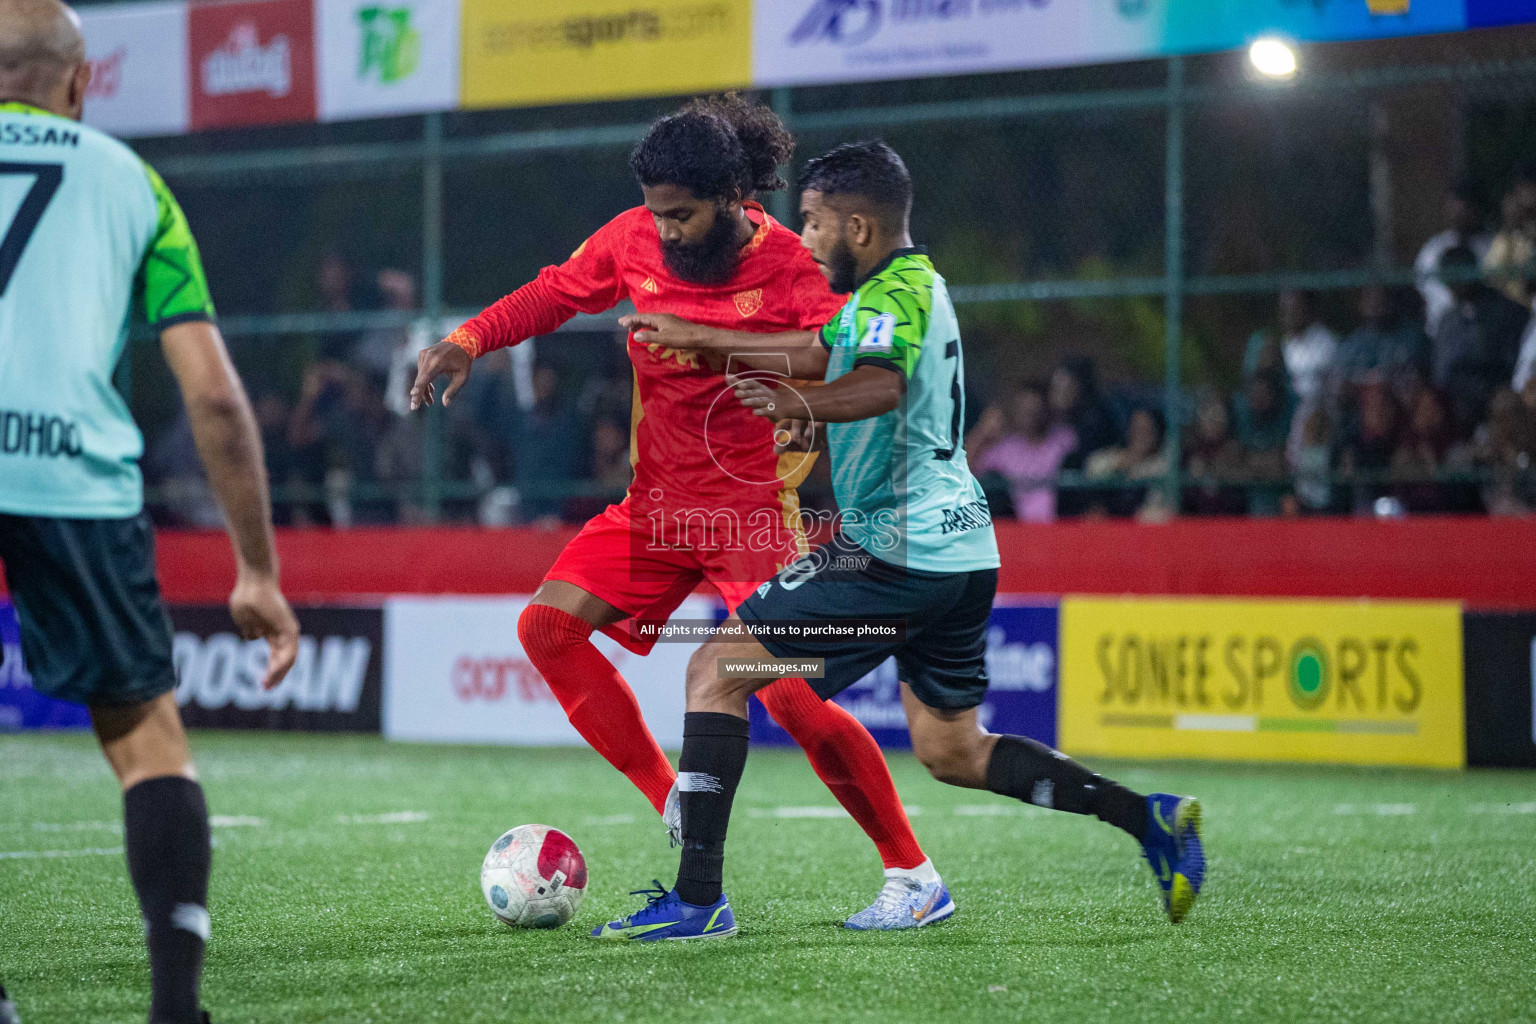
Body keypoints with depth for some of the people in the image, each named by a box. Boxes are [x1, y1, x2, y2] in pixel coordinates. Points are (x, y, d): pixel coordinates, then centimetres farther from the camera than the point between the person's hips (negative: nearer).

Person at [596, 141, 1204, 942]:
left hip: (895, 550, -10)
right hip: (961, 548, 10)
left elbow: (881, 384, -32)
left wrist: (801, 407, -50)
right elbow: (819, 352, 33)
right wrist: (695, 339, 34)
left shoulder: (898, 289, -11)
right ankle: (1147, 817, 8)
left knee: (717, 669, -7)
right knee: (953, 753, 18)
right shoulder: (910, 285, 19)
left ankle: (697, 898, -13)